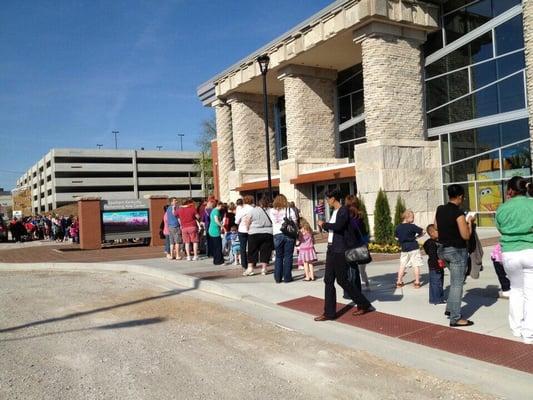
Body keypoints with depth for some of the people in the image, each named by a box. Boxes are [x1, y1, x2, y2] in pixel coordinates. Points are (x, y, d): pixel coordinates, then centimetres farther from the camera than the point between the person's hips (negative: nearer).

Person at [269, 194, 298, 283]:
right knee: (288, 256, 4)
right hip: (289, 234, -1)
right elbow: (295, 222, 0)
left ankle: (278, 277, 14)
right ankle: (287, 277, 6)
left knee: (279, 256, 11)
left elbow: (273, 222, -3)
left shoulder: (271, 211, 2)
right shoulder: (290, 210, 1)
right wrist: (296, 233, 10)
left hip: (277, 235, 1)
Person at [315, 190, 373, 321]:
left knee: (342, 280, -1)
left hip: (339, 251, -9)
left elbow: (338, 226, -27)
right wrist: (324, 225, 9)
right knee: (328, 281, 7)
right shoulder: (334, 211, 14)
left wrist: (324, 224, -14)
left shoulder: (344, 210, -12)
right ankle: (329, 313, 12)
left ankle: (364, 304, 17)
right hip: (331, 249, 9)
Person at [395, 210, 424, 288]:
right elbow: (422, 232, -9)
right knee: (416, 265, 2)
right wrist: (416, 236, 7)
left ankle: (399, 282, 15)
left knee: (402, 265, 12)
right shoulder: (412, 226, -12)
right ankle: (417, 282, 3)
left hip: (404, 249, 5)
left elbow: (396, 237, 13)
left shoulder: (398, 227, 3)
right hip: (414, 248, -5)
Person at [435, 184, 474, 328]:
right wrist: (469, 222, -2)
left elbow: (436, 227, 17)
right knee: (457, 284, 0)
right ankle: (455, 319, 5)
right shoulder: (458, 212, -18)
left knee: (455, 280, 25)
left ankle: (450, 309, 28)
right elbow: (466, 236, -17)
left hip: (443, 250, 8)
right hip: (457, 251, -8)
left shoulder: (440, 209, 3)